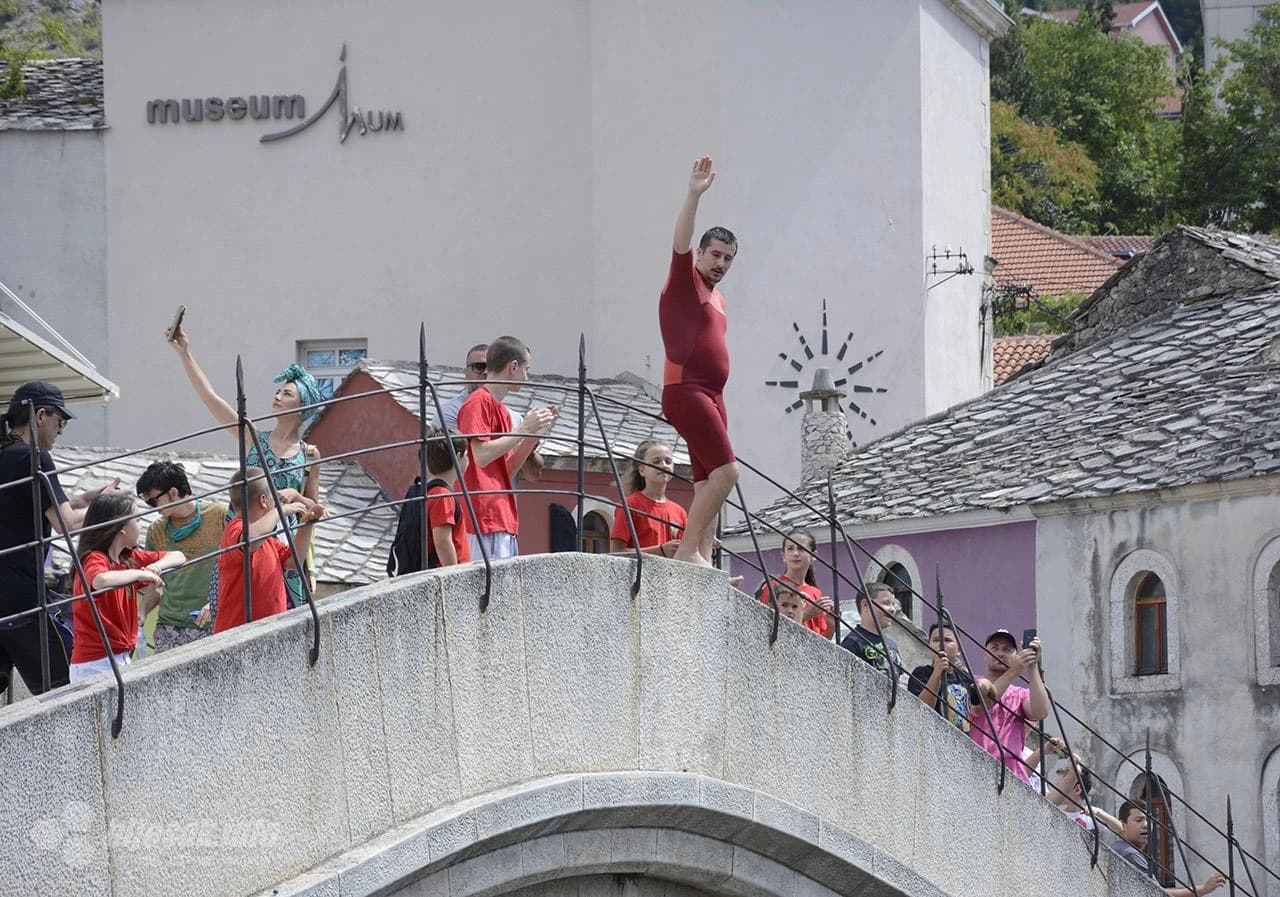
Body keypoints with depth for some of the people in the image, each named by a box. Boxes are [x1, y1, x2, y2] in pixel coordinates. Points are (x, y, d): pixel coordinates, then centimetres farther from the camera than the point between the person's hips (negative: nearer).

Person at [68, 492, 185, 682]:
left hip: (122, 658, 8)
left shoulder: (130, 558, 11)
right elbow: (101, 581, -38)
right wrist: (140, 574, -24)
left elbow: (177, 557, 17)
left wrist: (156, 567, -5)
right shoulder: (94, 560, -14)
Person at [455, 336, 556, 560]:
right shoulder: (478, 403, -6)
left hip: (504, 521, 9)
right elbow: (482, 456, -17)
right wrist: (524, 430, -10)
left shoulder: (503, 412, 22)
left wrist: (534, 434, 13)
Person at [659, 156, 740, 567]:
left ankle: (701, 558, -1)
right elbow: (681, 241, -15)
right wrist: (694, 194, -27)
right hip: (685, 391, -9)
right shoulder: (685, 282, 1)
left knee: (706, 483, 3)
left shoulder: (717, 299, 23)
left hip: (711, 394, 9)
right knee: (725, 471, -18)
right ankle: (688, 549, -17)